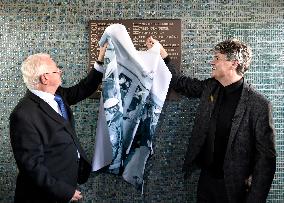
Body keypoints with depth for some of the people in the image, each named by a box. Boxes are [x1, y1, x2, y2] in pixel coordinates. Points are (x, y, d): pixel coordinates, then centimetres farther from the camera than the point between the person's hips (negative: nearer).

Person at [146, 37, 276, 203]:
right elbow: (179, 83, 16)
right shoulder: (209, 87, 0)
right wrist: (162, 54, 9)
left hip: (233, 187, -5)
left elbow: (266, 156, -17)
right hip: (206, 178, 5)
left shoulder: (259, 105, -18)